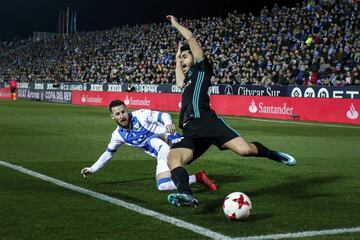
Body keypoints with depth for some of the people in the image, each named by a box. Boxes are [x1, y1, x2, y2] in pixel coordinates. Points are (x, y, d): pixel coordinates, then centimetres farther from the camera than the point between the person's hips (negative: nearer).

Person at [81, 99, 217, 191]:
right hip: (163, 157, 3)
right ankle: (198, 178, -12)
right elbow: (108, 154, 21)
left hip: (172, 143, -3)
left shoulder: (141, 115, -7)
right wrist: (92, 169, 20)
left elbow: (163, 115, -10)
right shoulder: (118, 135, 8)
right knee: (162, 186, -19)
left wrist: (168, 123, -33)